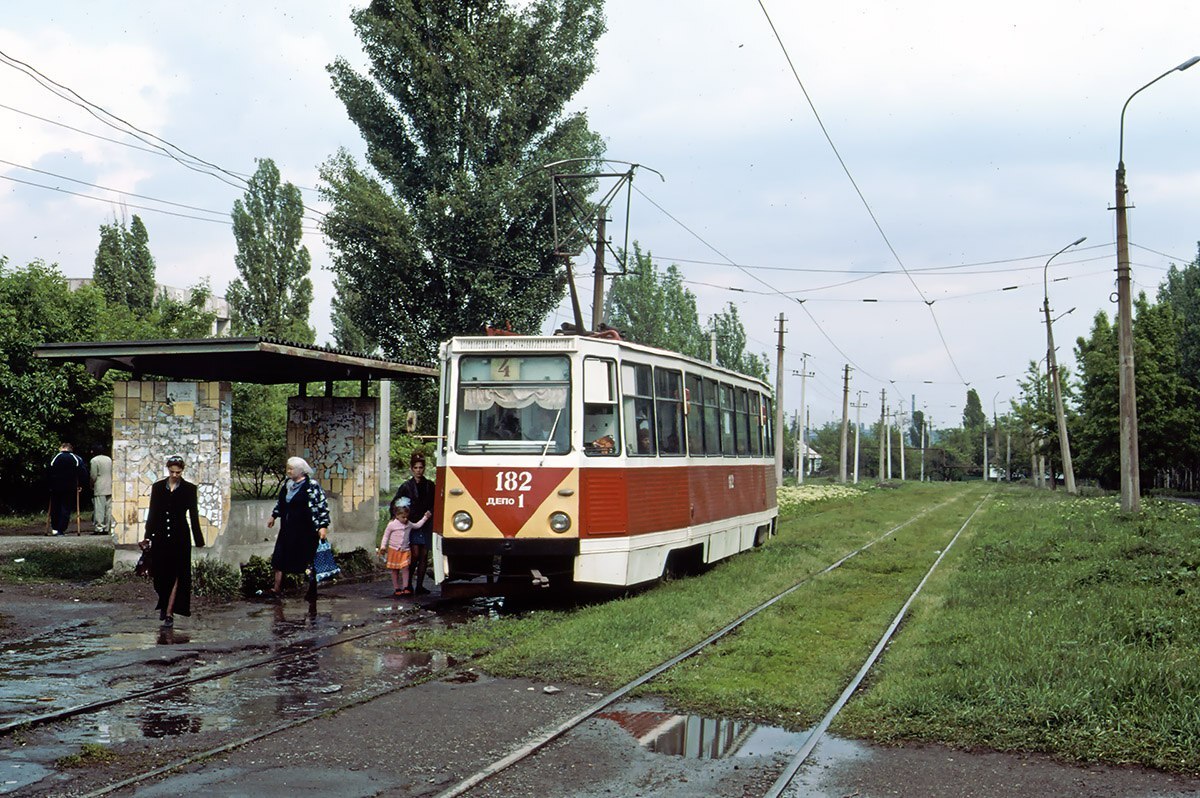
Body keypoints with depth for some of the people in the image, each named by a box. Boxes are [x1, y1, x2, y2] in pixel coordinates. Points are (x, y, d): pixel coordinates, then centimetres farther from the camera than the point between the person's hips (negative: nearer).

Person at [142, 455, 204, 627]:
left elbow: (193, 515, 2)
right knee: (161, 574, 8)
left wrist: (199, 540, 1)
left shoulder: (189, 489, 0)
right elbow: (152, 513, 9)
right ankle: (164, 606, 29)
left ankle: (169, 613, -3)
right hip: (160, 536, 2)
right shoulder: (157, 487, 5)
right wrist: (148, 536, 6)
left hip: (180, 537, -2)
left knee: (175, 575, -5)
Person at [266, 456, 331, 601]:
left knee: (306, 560, 0)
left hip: (305, 530, -8)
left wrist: (323, 526, -21)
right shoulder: (287, 483, 8)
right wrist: (274, 516, 29)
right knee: (279, 558, 9)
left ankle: (312, 592, 13)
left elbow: (323, 506, -16)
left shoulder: (311, 486, -15)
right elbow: (280, 502, 24)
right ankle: (277, 589, 18)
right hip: (287, 529, 8)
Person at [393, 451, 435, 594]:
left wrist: (430, 512, -2)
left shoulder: (429, 486, 8)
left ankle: (419, 585, 7)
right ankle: (408, 583, 2)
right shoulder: (406, 486, 1)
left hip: (426, 524, 3)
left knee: (424, 556, 2)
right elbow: (394, 504, 5)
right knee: (415, 554, -12)